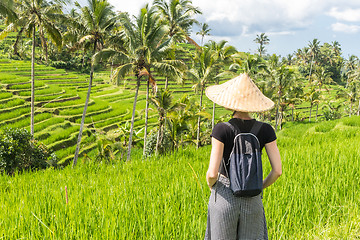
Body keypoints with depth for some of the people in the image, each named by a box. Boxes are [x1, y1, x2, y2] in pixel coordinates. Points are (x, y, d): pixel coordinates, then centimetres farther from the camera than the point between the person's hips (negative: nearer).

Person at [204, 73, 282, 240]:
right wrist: (259, 188, 11)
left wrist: (211, 184, 4)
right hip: (252, 201, 2)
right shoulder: (265, 130, -6)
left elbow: (212, 173, -19)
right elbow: (277, 170, -7)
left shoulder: (221, 129, -15)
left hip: (225, 199, -2)